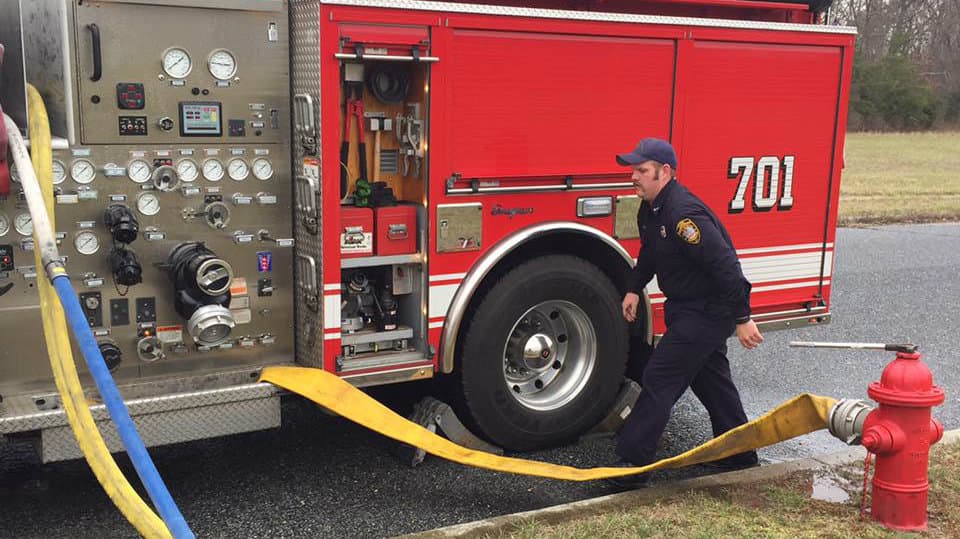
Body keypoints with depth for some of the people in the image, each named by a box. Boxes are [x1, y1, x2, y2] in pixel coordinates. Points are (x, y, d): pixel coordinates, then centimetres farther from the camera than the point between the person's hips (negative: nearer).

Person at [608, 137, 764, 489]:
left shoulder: (684, 214, -27)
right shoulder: (651, 210, 5)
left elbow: (726, 266, -29)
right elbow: (649, 254, 23)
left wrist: (741, 318, -28)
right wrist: (635, 289, 13)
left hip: (707, 311, -10)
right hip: (686, 307, 10)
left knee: (660, 378, -9)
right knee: (710, 378, 19)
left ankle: (632, 464, -4)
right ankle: (739, 455, 34)